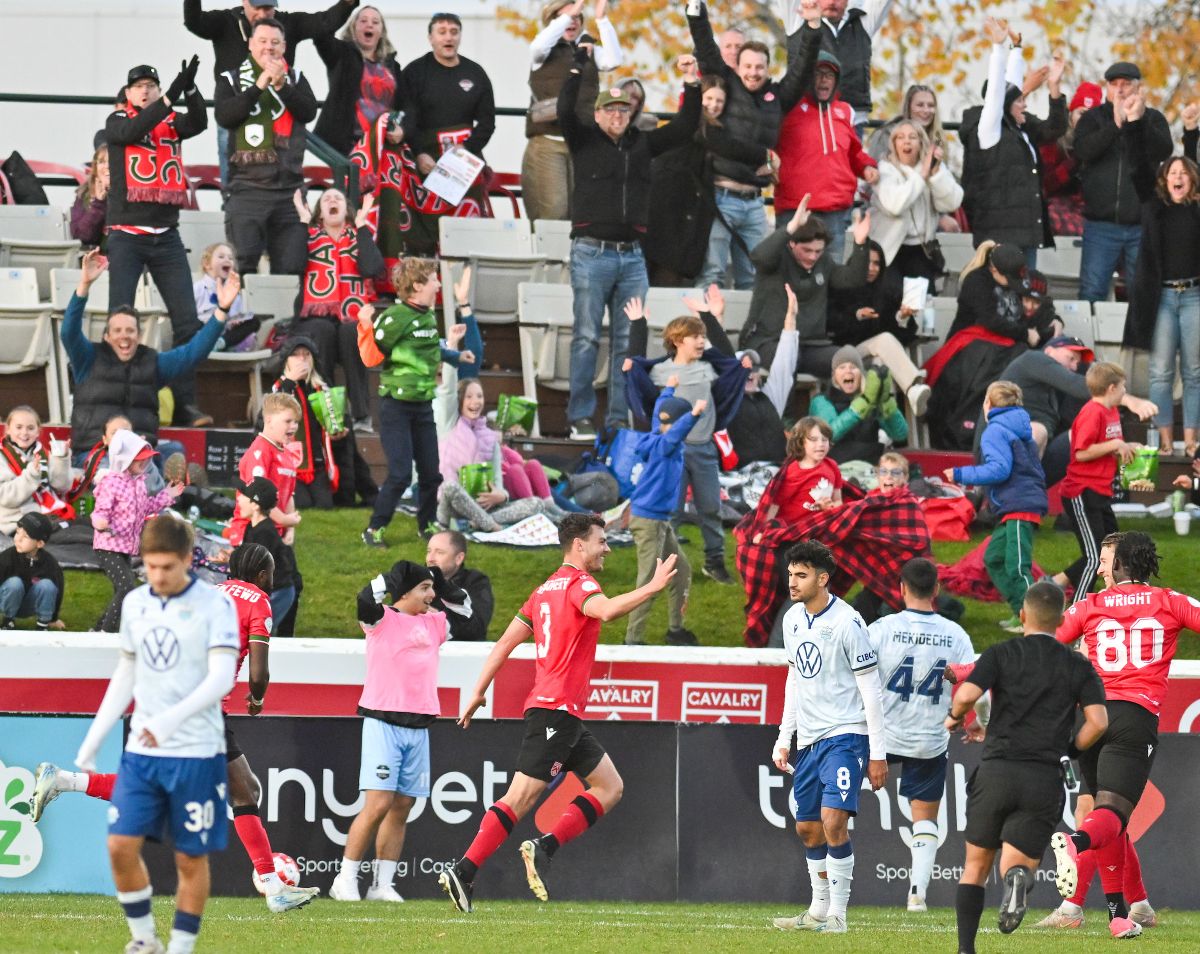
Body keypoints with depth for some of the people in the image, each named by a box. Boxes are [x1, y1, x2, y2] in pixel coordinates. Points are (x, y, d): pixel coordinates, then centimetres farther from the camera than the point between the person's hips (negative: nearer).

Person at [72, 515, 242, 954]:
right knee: (121, 845, -5)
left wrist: (172, 719, -30)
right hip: (141, 752, 4)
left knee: (191, 858, 2)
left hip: (196, 753, -4)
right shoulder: (135, 604, 8)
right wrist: (91, 742, 14)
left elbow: (222, 678, -18)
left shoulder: (214, 605, -8)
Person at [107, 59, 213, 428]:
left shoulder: (172, 122, 12)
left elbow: (199, 123, -9)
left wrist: (190, 88, -26)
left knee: (187, 321, -3)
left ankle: (185, 404, 0)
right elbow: (133, 130, -18)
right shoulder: (117, 122, 5)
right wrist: (172, 95, -27)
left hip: (166, 238, 3)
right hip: (126, 237, -3)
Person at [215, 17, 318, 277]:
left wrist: (281, 86, -14)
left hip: (289, 186, 2)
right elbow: (224, 116, -8)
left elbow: (309, 111, -2)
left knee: (291, 267, 0)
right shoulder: (231, 79, 8)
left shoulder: (295, 78, 14)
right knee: (243, 265, -12)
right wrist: (258, 87, -12)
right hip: (247, 186, -2)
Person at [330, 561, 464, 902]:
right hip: (383, 723, -6)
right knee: (378, 804, -13)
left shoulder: (434, 623, 15)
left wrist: (447, 590, 16)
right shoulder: (383, 619, -3)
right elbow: (366, 599, -23)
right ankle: (345, 880, -6)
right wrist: (395, 574, -16)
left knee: (402, 808, 4)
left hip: (418, 728, 6)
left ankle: (382, 885, 8)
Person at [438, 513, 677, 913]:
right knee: (521, 797, -8)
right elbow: (607, 610, -32)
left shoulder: (547, 589, 18)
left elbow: (505, 642, 19)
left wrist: (479, 692, 19)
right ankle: (463, 871, -11)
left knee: (610, 788, 6)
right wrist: (653, 587, -25)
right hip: (556, 710, -10)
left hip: (566, 716, 10)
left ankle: (544, 848, -3)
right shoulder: (577, 583, -8)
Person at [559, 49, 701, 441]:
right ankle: (580, 419, -3)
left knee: (627, 342, 4)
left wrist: (692, 89, 3)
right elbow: (565, 112, -13)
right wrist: (577, 72, -20)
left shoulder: (641, 144, 14)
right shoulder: (585, 141, 3)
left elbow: (685, 128, 14)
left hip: (631, 257, 4)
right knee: (587, 338, -4)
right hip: (591, 253, -4)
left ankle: (619, 419, 7)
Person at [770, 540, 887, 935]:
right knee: (807, 828, 11)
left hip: (845, 736, -8)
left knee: (833, 821, -19)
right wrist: (784, 738, 16)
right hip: (808, 739, 8)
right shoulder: (793, 619, 8)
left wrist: (878, 753, -12)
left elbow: (871, 689, -11)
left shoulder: (846, 622, -14)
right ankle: (819, 910, 24)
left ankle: (837, 914, -12)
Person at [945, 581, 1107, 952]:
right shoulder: (1079, 667, 8)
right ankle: (1018, 877, -35)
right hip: (1045, 781, 0)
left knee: (975, 867, 15)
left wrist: (954, 717, 11)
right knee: (1015, 864, 3)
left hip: (997, 771, 0)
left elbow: (966, 696, -12)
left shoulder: (1001, 654, 4)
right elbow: (1098, 722, -3)